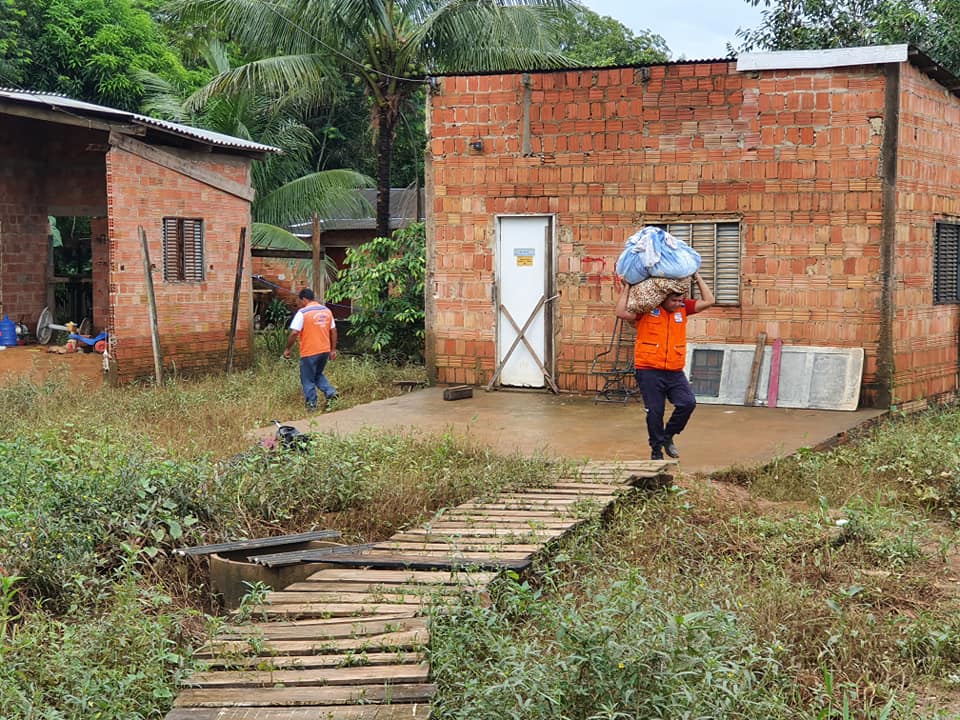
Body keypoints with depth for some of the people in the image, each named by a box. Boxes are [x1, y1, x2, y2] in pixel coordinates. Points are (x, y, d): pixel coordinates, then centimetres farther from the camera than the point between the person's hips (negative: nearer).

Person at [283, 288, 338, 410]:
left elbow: (294, 333, -16)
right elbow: (333, 331, 9)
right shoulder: (326, 310, 7)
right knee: (318, 374, 25)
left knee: (308, 380, 7)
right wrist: (333, 349, 15)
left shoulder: (302, 312, -12)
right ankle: (330, 392, 6)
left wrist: (287, 349, -4)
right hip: (325, 350, 6)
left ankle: (312, 405, 9)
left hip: (309, 352, -6)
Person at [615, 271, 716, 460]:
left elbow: (708, 301, 8)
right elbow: (622, 313, -17)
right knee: (655, 412, 1)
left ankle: (668, 436, 11)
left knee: (688, 403, -12)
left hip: (675, 372, 4)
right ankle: (656, 450, 17)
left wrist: (697, 278, 7)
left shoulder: (683, 307, 8)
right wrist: (627, 288, -11)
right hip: (649, 371, -4)